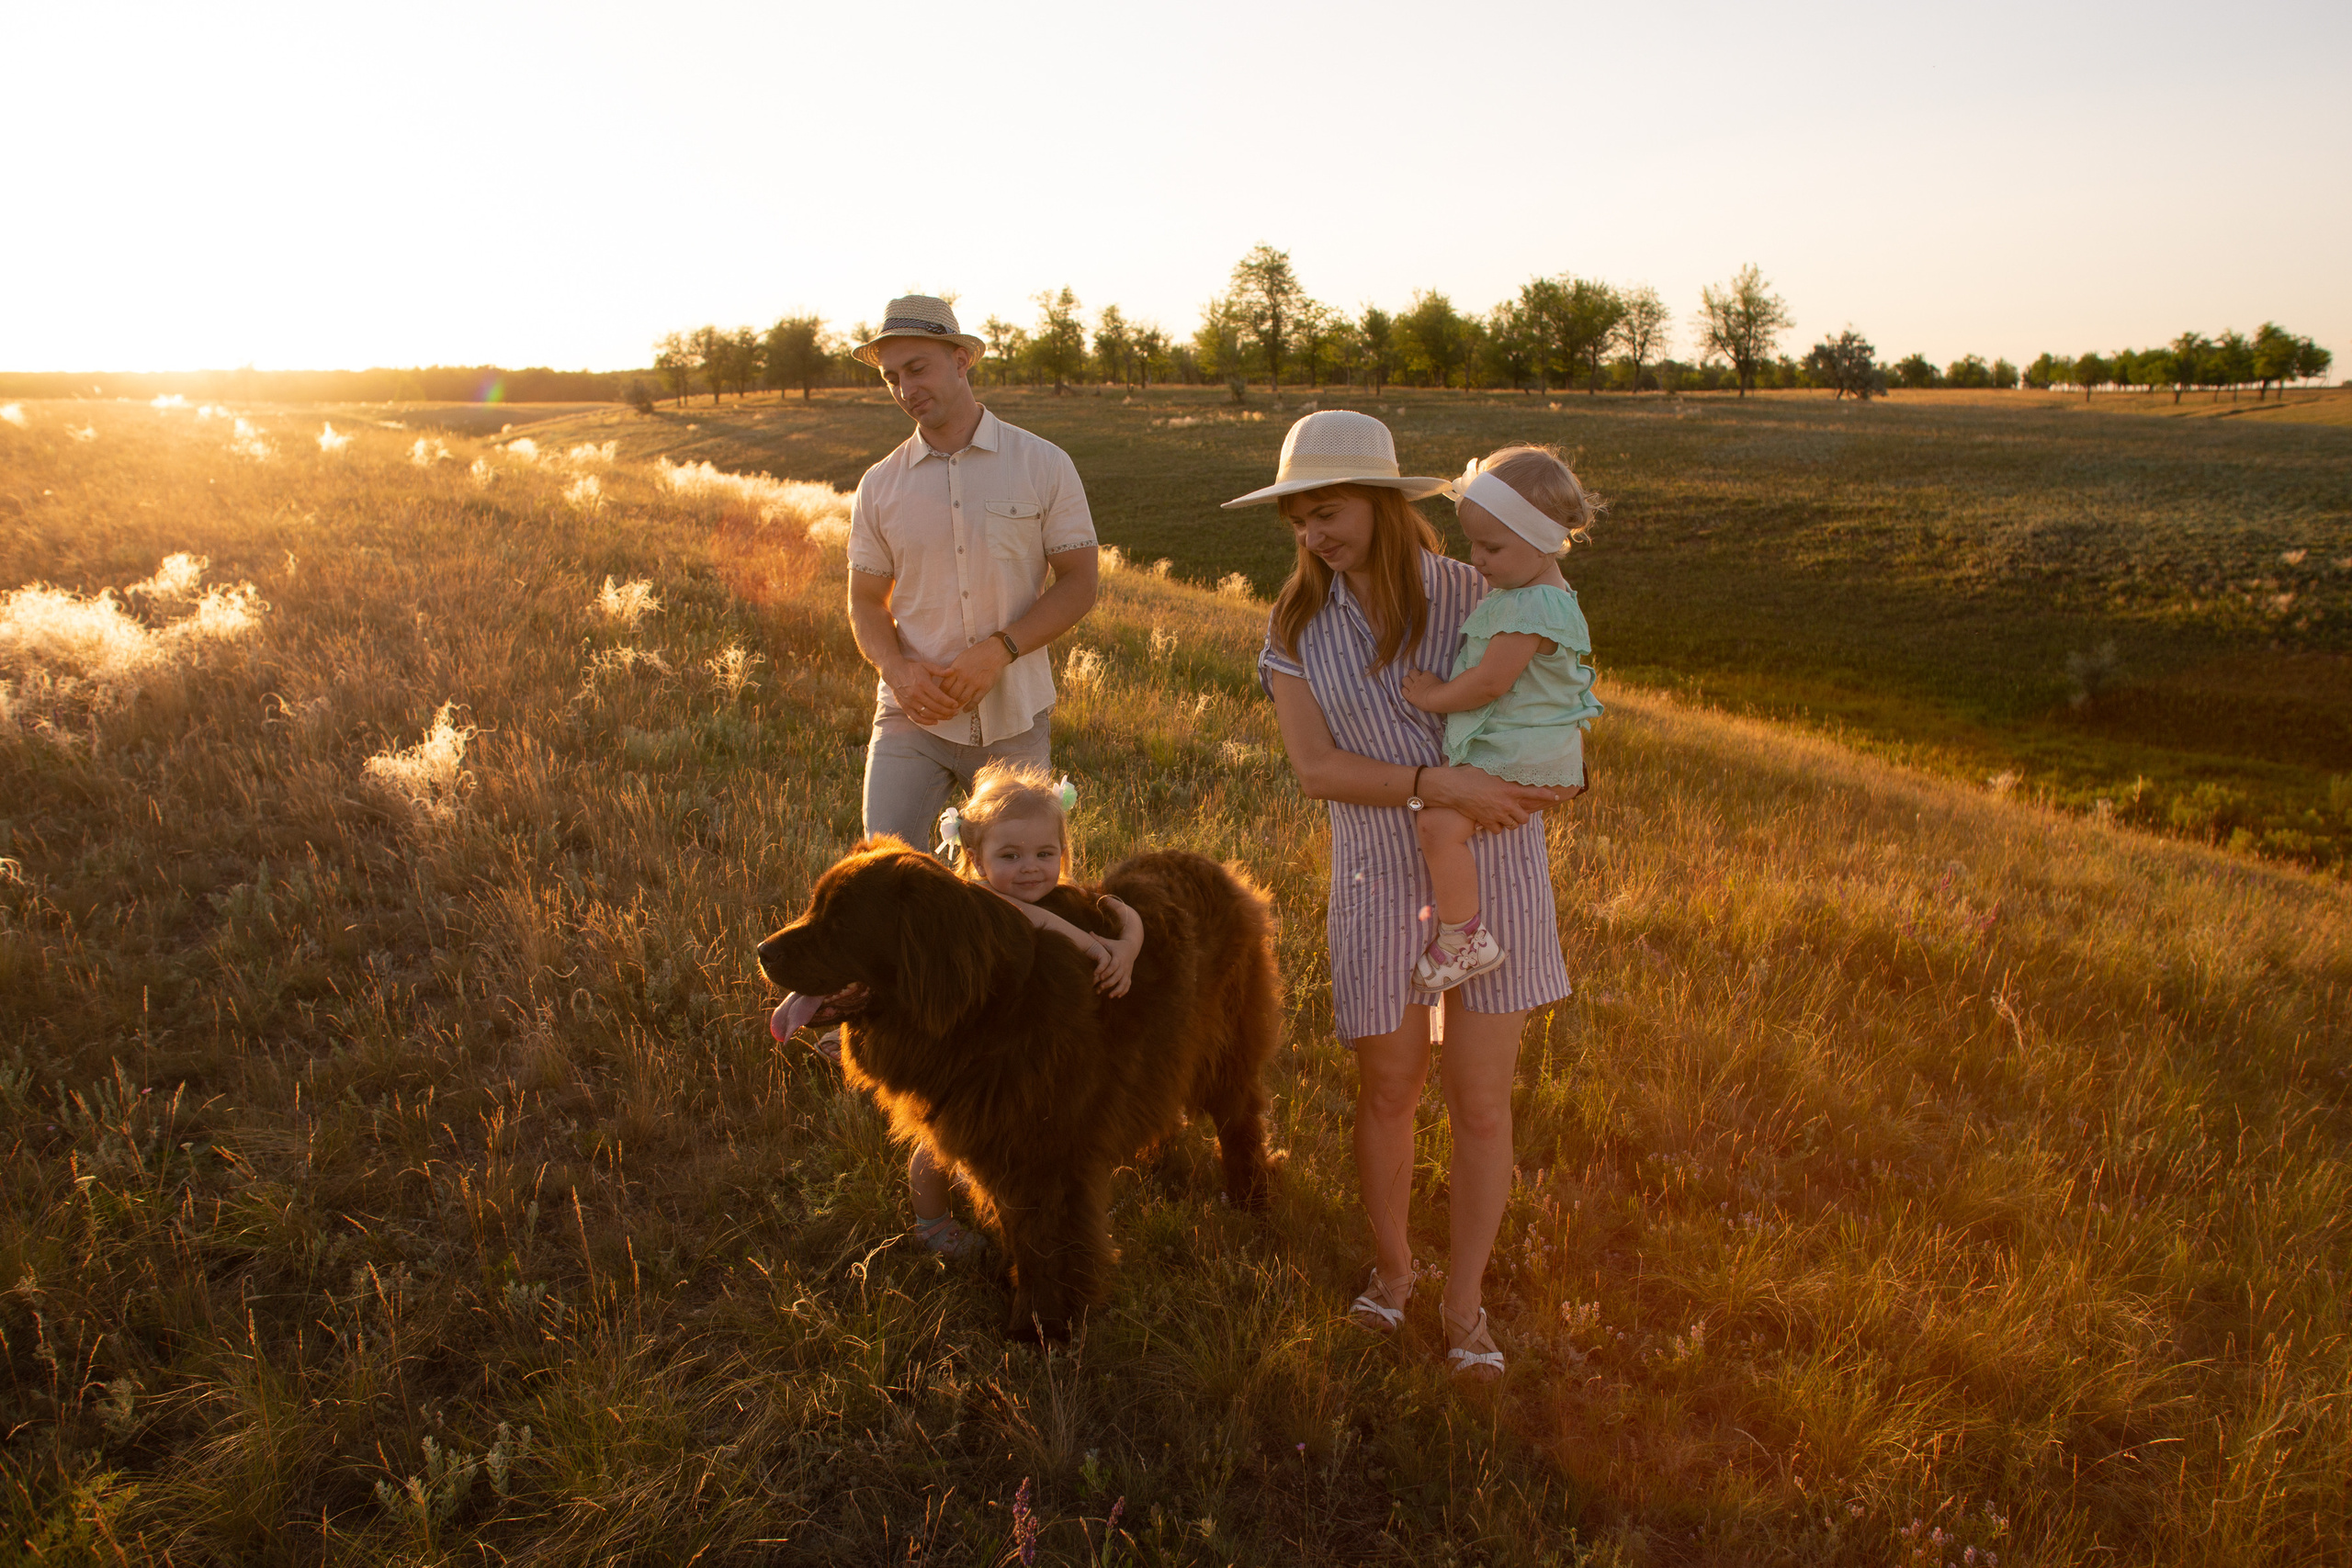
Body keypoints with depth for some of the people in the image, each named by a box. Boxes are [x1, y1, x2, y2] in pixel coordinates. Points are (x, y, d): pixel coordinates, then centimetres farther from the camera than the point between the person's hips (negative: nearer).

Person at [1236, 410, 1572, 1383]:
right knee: (1389, 1091, 10)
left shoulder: (1474, 596, -5)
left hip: (1493, 872, -1)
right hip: (1381, 877, 1)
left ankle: (1463, 1302, 24)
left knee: (1481, 1101, 4)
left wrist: (1537, 782, -14)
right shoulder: (1297, 624, -2)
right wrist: (1442, 785, -23)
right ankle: (1391, 1265, 37)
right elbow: (1314, 767, -12)